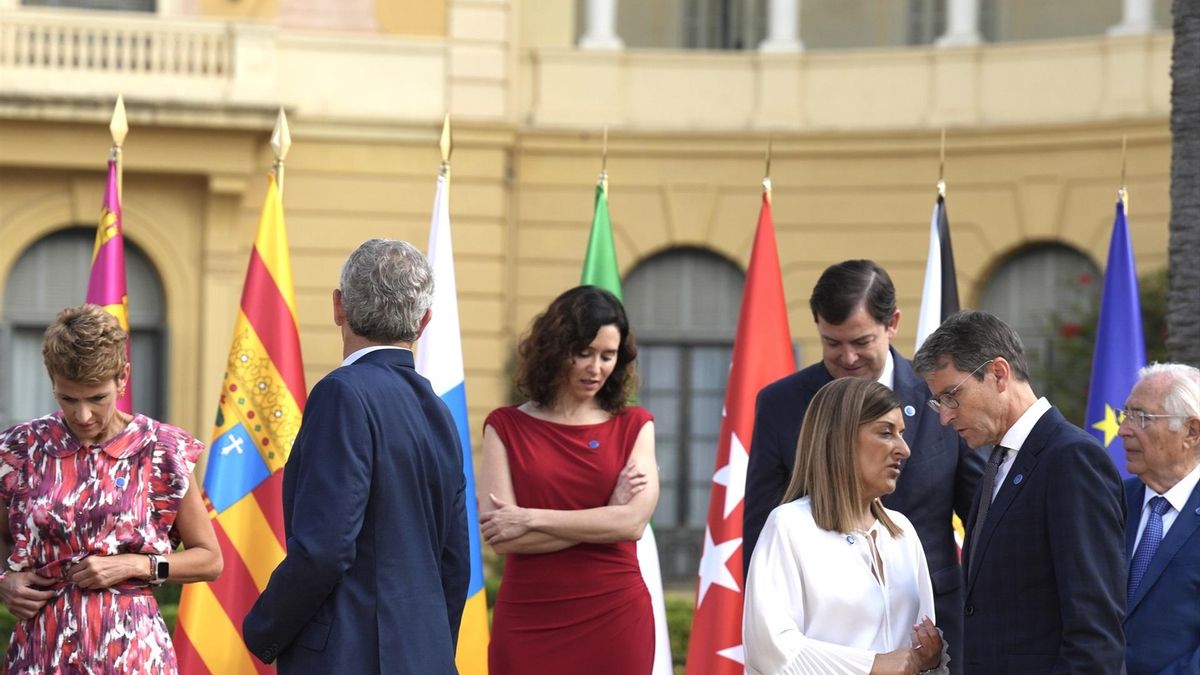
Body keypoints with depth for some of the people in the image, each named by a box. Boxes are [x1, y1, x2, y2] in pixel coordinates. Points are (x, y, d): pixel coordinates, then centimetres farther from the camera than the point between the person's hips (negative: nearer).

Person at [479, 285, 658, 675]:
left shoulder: (634, 427, 8)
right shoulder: (505, 428, 5)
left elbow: (633, 523, -7)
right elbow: (499, 537, -7)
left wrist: (532, 518, -10)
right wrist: (604, 518, -9)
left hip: (614, 623, 1)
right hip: (528, 624, -1)